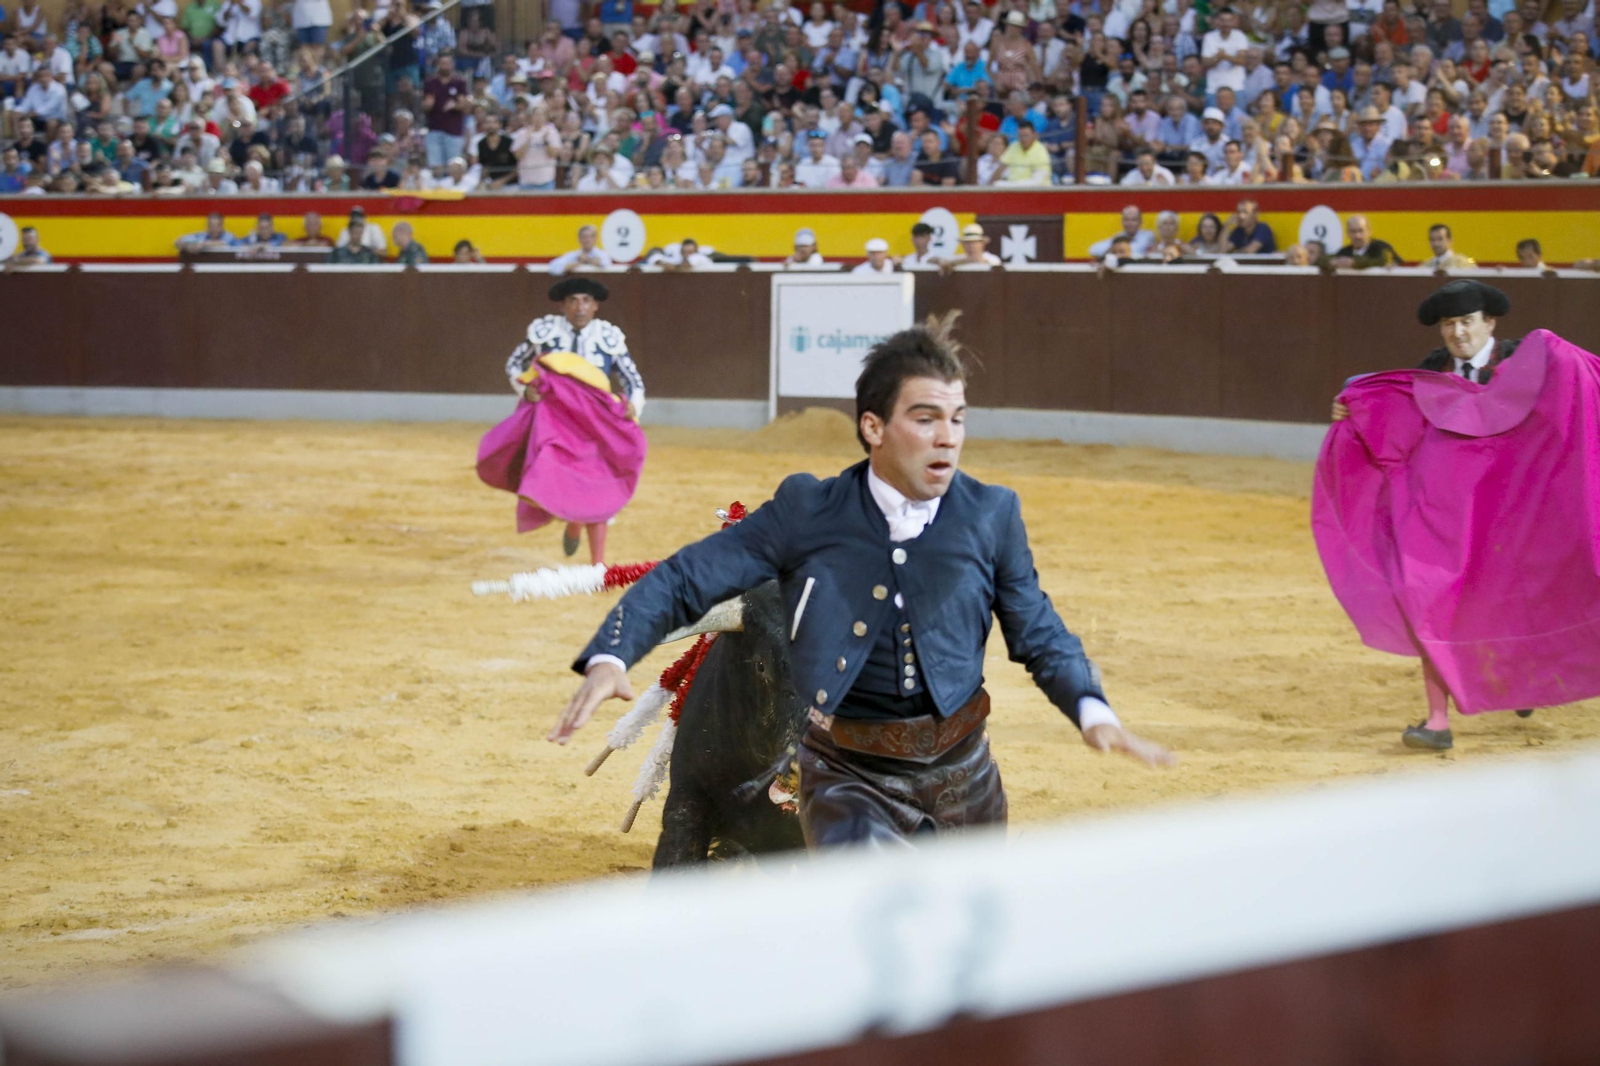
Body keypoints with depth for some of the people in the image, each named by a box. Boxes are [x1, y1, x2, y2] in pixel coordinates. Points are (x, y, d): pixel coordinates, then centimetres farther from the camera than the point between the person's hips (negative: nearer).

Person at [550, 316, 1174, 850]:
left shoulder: (992, 516, -1)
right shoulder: (807, 513, -6)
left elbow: (1040, 636, 8)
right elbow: (684, 581, -4)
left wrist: (1092, 710, -11)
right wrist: (610, 658, -21)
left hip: (960, 776, 3)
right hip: (847, 779, -3)